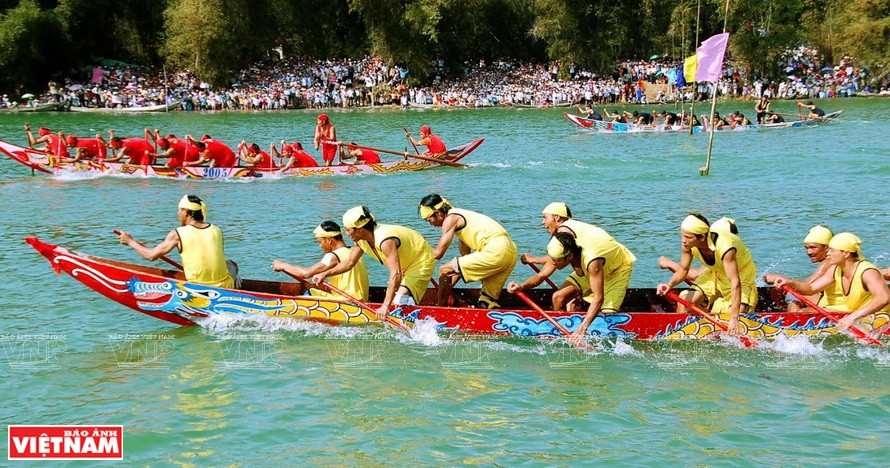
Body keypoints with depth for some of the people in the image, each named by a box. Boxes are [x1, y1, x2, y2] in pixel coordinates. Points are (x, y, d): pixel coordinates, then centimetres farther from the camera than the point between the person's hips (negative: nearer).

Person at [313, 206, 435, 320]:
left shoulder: (385, 240, -37)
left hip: (423, 262, -10)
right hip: (406, 266, 10)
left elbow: (396, 273, -43)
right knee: (390, 299, 11)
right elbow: (350, 262, 10)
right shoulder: (361, 240, -7)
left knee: (400, 299, -27)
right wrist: (325, 274, 1)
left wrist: (385, 306, -47)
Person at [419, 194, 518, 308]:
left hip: (496, 251, -10)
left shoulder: (450, 219, -2)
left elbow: (438, 253, -6)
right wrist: (450, 284, 23)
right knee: (488, 304, 15)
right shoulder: (460, 216, 26)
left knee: (445, 271, -4)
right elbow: (465, 255, 26)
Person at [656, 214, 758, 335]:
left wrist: (734, 318, -49)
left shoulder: (725, 247, -40)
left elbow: (735, 282, -44)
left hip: (741, 277, -5)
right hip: (715, 274, 5)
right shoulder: (688, 245, -22)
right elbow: (683, 270, -6)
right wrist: (670, 284, -28)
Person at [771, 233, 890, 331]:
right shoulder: (835, 270, 1)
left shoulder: (867, 272, -25)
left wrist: (853, 317, -48)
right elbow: (811, 288, 7)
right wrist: (790, 282, -13)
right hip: (851, 314, 8)